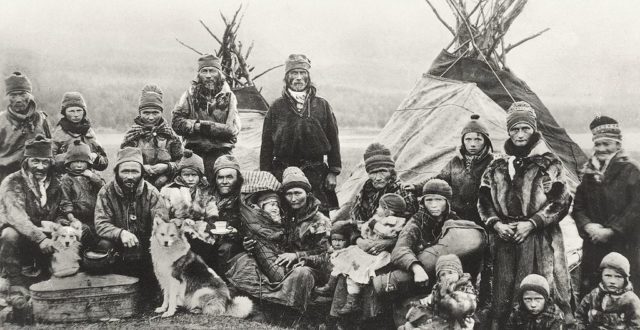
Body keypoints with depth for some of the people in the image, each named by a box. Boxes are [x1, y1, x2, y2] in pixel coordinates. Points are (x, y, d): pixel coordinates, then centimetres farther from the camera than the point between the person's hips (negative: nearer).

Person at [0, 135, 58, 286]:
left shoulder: (54, 184, 3)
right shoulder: (12, 183, -13)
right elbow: (16, 216, -29)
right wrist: (40, 238, -42)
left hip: (44, 235, 5)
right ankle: (15, 282, -15)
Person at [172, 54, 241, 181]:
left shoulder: (228, 96, 5)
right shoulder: (190, 95, 7)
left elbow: (233, 129, -5)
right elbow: (177, 123, 0)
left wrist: (204, 126, -11)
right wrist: (197, 126, -15)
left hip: (221, 154, 0)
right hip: (195, 153, 0)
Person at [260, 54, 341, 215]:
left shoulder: (322, 105, 7)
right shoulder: (277, 107, 6)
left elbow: (333, 139, 8)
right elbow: (267, 144, 6)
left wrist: (333, 172, 2)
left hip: (316, 173, 0)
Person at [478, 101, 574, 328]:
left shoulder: (549, 163, 2)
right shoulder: (497, 166, 13)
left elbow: (560, 201, -4)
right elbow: (484, 201, 14)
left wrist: (531, 223, -12)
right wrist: (496, 224, -4)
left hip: (539, 238, -3)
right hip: (505, 238, 3)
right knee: (502, 292, 5)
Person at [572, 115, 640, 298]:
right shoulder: (589, 172, 13)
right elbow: (578, 206, 13)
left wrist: (611, 231, -13)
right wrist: (587, 225, -6)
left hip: (624, 245, -4)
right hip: (593, 245, 5)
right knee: (587, 289, 5)